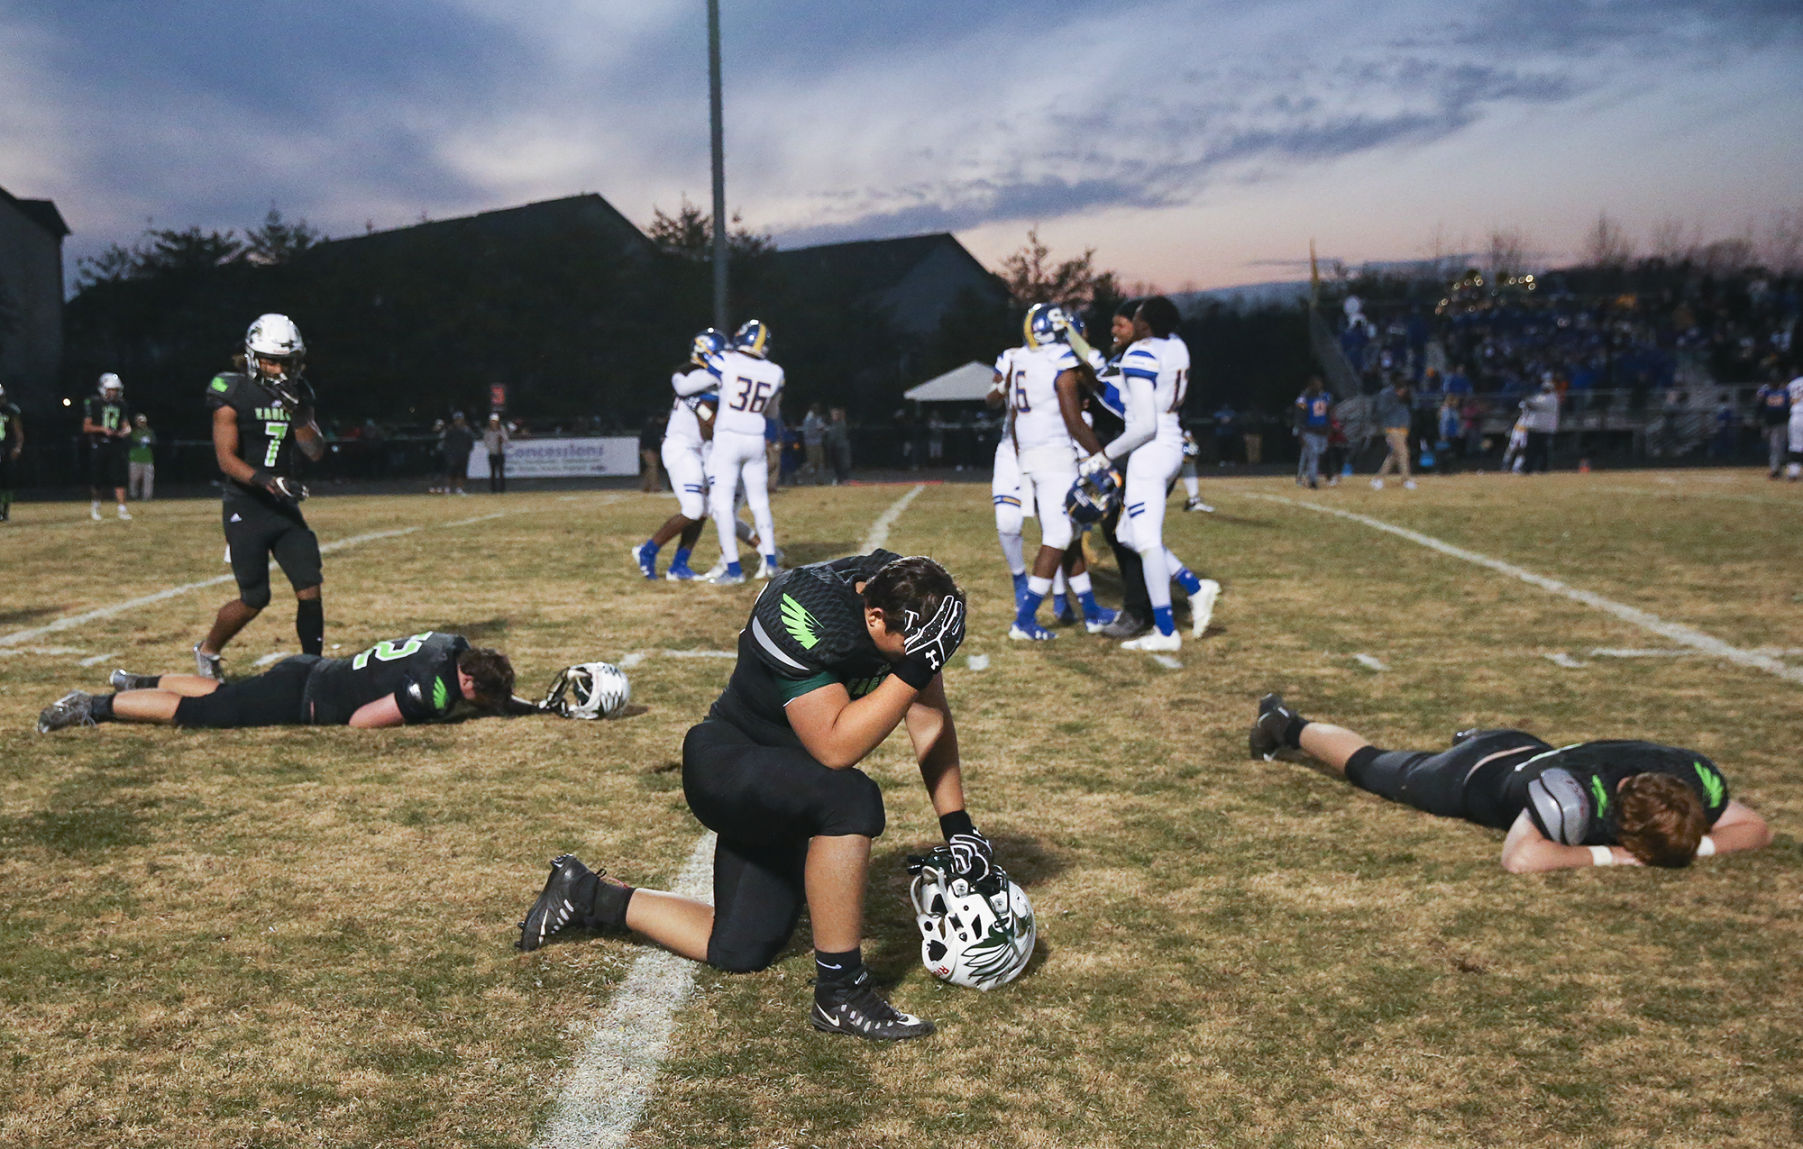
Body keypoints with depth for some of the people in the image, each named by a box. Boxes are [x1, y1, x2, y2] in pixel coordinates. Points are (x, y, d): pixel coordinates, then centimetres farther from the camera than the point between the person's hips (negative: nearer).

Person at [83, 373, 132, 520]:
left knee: (119, 478, -5)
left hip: (116, 446, 3)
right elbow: (86, 427, -4)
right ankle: (95, 504, 27)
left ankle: (122, 509, -5)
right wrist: (103, 429, -20)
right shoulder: (93, 403, -3)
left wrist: (126, 431, -7)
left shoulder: (120, 404, 10)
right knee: (96, 480, 4)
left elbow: (125, 424, 16)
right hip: (98, 446, -3)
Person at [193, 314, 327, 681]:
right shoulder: (233, 397, -9)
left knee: (309, 590, -4)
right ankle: (207, 650, 25)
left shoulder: (298, 395, 7)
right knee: (255, 599, -2)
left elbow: (315, 451, 0)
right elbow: (226, 459, -15)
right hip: (246, 509, -5)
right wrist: (268, 481, -29)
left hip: (286, 507, 5)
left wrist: (297, 412, -15)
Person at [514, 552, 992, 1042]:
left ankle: (588, 895, 28)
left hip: (782, 790, 8)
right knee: (850, 800, -37)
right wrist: (913, 670, -42)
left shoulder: (902, 605, -10)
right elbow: (835, 748, -37)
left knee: (737, 952, 9)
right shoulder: (803, 618, -33)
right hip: (727, 765, -8)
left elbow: (930, 720, 0)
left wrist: (957, 823, -3)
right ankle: (840, 993, -21)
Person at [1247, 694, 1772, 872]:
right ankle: (1286, 726, 45)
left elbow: (1757, 829, -17)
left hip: (1531, 749, 5)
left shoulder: (1689, 776, -30)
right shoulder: (1578, 791, -49)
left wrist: (1696, 845, -36)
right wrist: (1610, 856, -48)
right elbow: (1518, 858, -54)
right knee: (1369, 767, 21)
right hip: (1471, 777, -4)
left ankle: (1473, 737, 64)